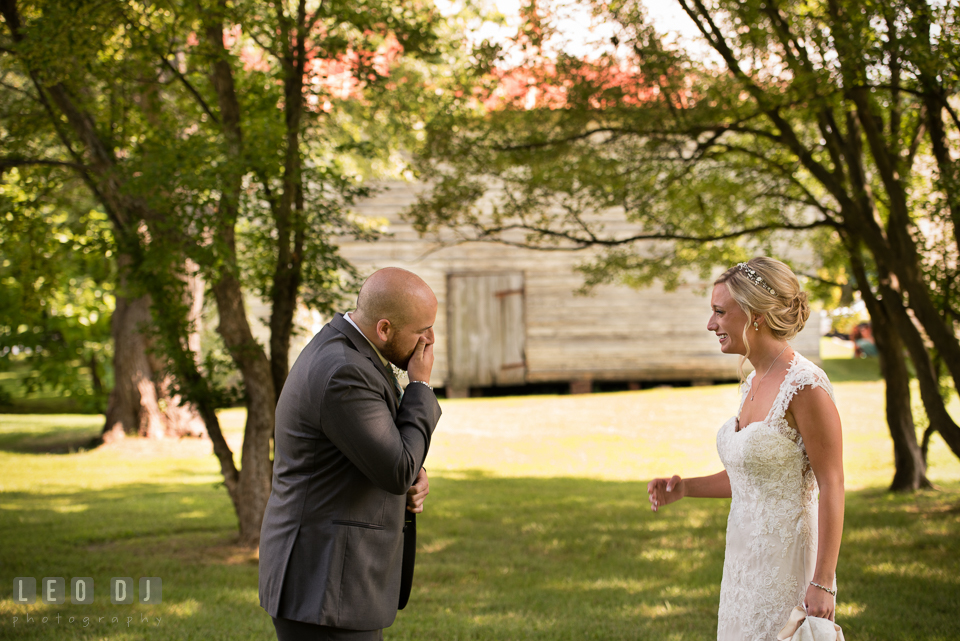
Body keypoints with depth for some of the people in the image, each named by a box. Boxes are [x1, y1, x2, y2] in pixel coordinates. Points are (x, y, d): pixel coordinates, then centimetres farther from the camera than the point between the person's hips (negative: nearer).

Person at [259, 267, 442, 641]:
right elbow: (399, 472, -18)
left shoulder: (347, 354, 10)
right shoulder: (342, 376, -23)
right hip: (324, 589, -11)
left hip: (336, 571, 11)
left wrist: (412, 480, 0)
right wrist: (420, 387, -9)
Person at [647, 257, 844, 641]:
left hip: (788, 561, -9)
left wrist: (822, 583, -20)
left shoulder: (805, 386, -17)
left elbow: (832, 488, -17)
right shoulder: (753, 383, 9)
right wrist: (685, 488, 8)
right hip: (746, 558, 9)